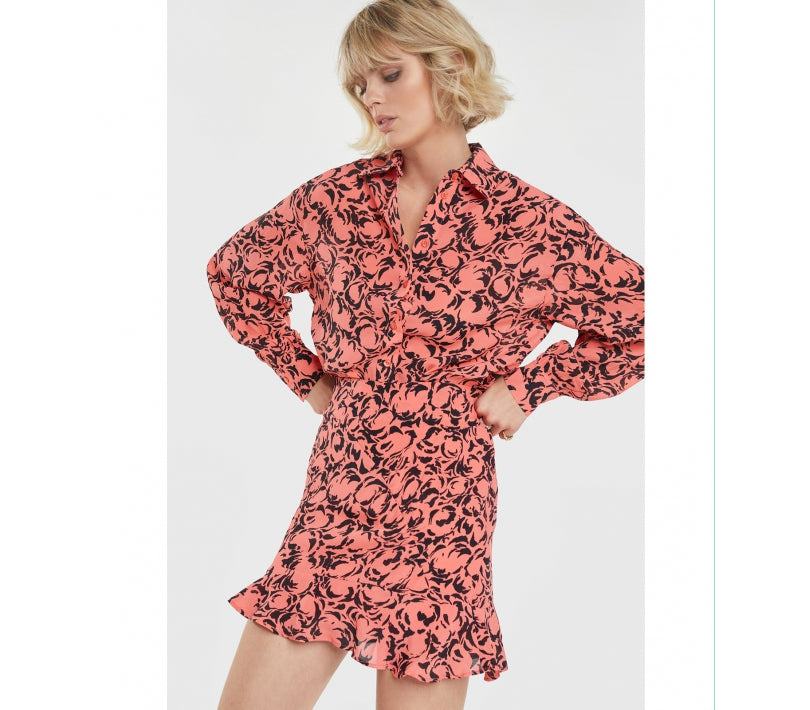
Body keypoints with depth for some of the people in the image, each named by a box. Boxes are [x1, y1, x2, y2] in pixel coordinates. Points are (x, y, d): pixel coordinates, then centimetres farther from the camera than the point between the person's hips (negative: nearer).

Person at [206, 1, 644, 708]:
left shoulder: (529, 221, -4)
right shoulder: (337, 197, 6)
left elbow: (644, 324, 1)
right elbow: (234, 273, 20)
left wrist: (529, 385, -4)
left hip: (442, 521, -3)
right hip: (332, 508, 3)